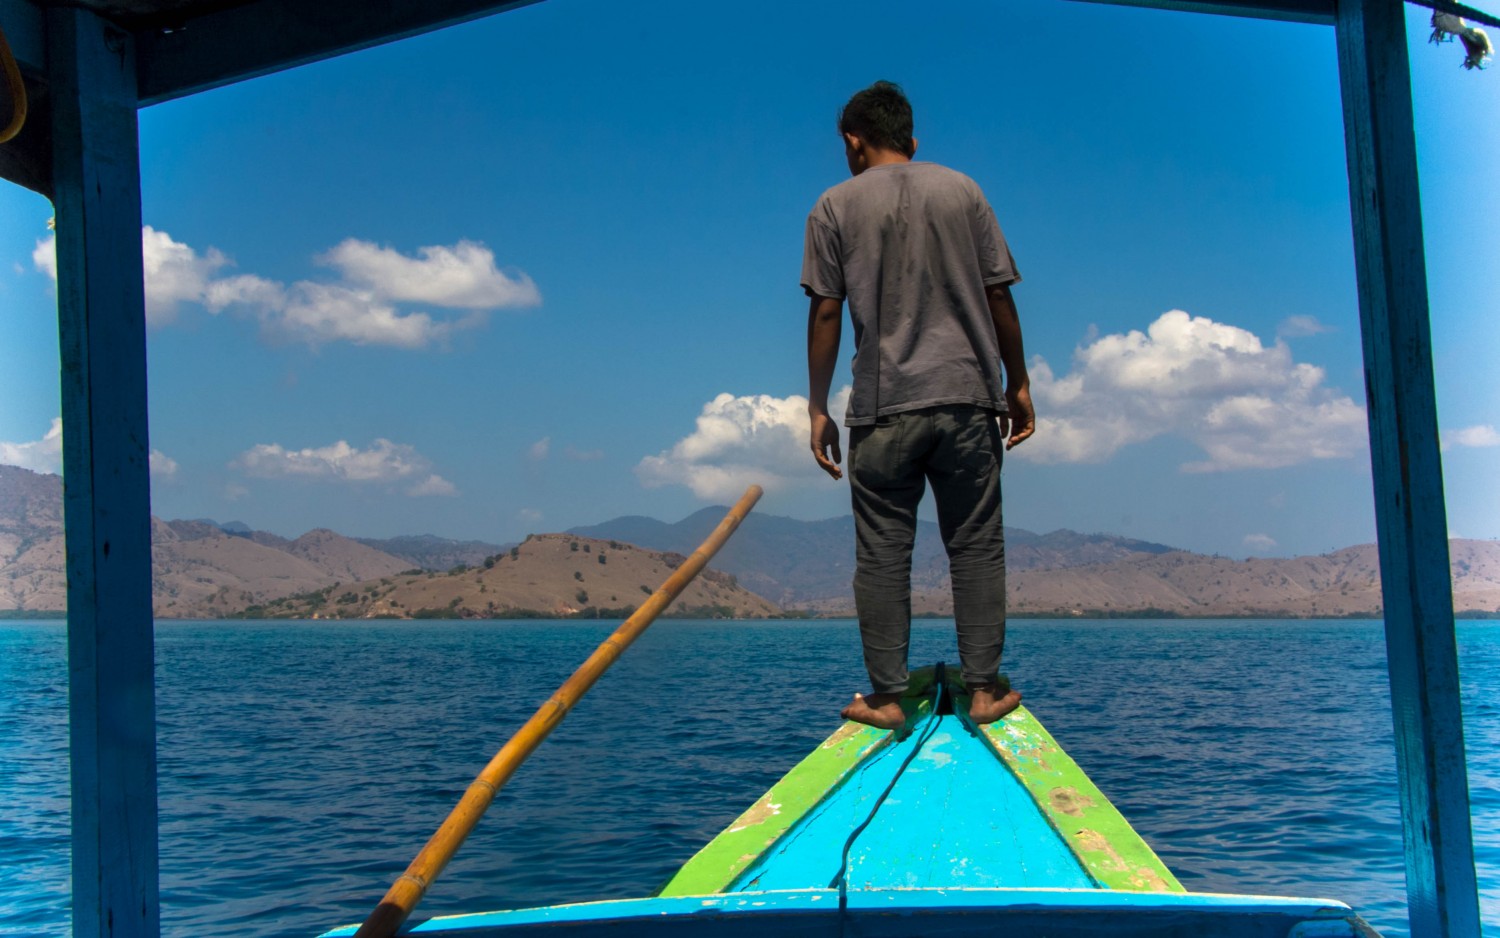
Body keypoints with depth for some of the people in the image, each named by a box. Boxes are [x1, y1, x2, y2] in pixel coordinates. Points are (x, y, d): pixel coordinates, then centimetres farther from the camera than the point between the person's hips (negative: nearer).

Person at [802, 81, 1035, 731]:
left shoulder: (836, 207, 3)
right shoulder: (962, 190, 8)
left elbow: (826, 314, 0)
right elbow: (999, 297, 7)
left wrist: (817, 408, 6)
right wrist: (1017, 384, 15)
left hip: (881, 409, -1)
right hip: (967, 399, 2)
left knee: (882, 554, 5)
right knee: (976, 545, 8)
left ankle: (886, 696, 7)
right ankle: (984, 688, 10)